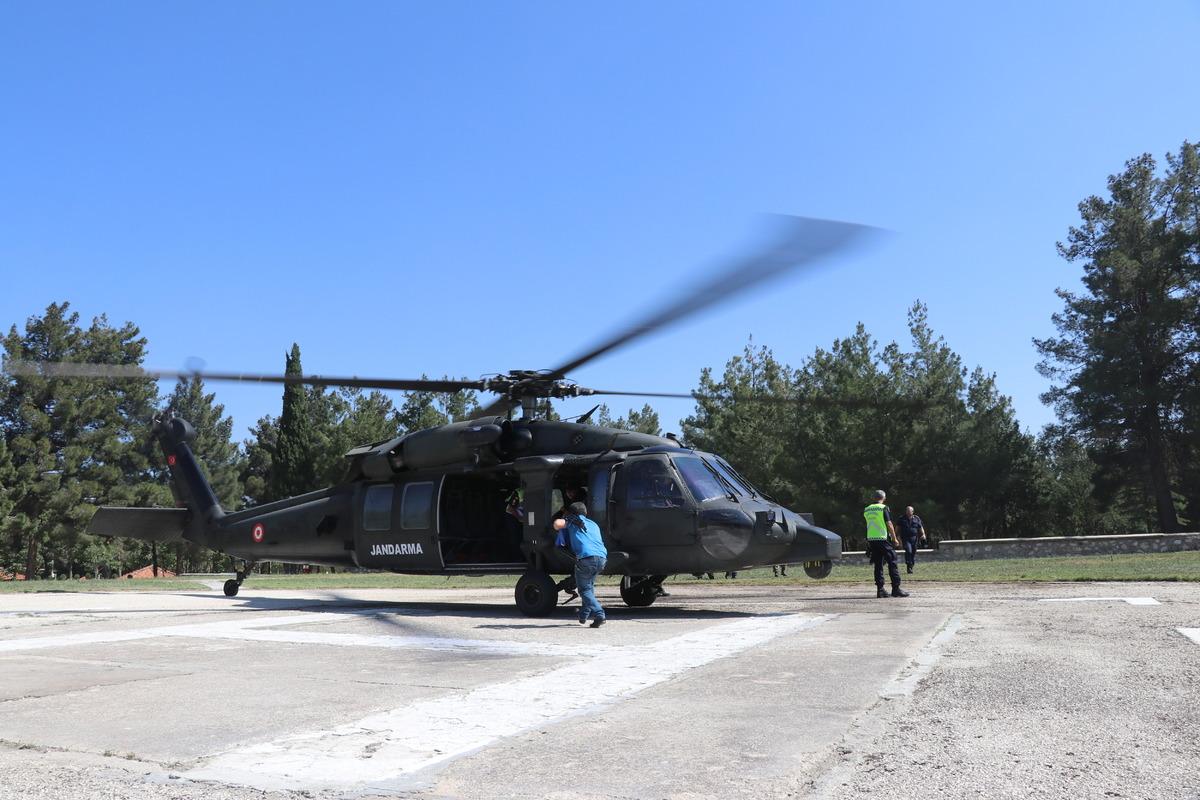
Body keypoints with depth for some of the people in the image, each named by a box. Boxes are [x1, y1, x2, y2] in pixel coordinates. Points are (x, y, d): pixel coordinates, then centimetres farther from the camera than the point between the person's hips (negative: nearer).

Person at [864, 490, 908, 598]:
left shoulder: (866, 510, 11)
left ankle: (880, 589, 7)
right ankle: (896, 588, -4)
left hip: (871, 539, 6)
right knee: (892, 563, -1)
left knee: (878, 565, 9)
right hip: (883, 539, -6)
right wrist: (894, 538, -3)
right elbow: (889, 524, -9)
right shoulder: (884, 508, -7)